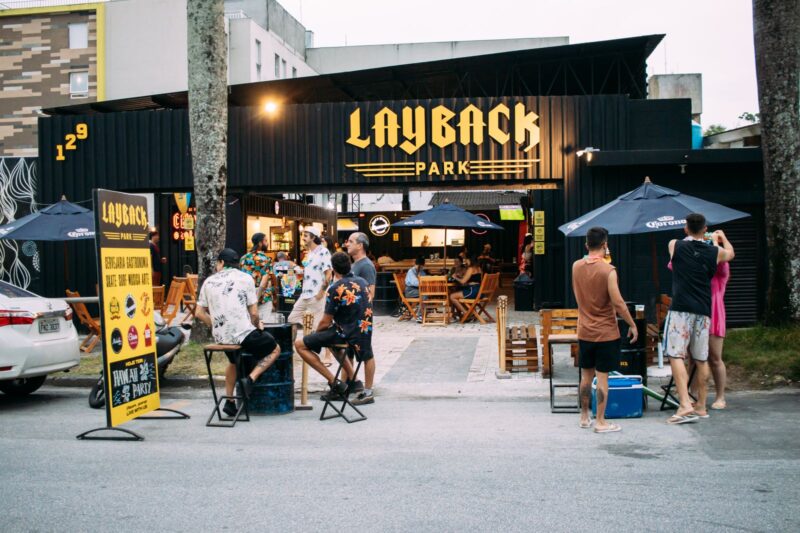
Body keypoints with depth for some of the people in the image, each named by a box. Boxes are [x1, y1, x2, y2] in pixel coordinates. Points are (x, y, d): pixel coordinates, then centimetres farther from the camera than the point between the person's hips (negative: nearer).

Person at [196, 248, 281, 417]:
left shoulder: (209, 281, 8)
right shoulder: (245, 278, -2)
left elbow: (199, 313, 8)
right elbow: (254, 313, -5)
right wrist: (257, 326, 15)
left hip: (220, 336, 5)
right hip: (243, 333, -5)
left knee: (233, 361, 33)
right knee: (274, 350, 17)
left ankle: (229, 401, 26)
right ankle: (250, 378, -2)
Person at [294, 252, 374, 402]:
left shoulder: (335, 289, -15)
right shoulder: (362, 282, 7)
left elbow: (325, 323, -12)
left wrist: (316, 332, 9)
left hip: (346, 333, -8)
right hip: (364, 330, 8)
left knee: (300, 344, -4)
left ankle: (334, 381, -9)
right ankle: (350, 380, 34)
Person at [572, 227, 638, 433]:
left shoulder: (576, 266, 1)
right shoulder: (608, 270, -17)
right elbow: (618, 302, -18)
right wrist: (632, 324, -5)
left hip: (584, 331, 5)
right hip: (606, 332, -5)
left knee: (586, 375, 15)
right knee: (602, 377, 0)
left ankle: (584, 418, 24)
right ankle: (601, 422, 5)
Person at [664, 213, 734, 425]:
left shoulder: (675, 245, 2)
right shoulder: (714, 252, 8)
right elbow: (730, 253, 32)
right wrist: (721, 237, 51)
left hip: (681, 309, -4)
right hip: (703, 311, 4)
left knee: (676, 355, -7)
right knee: (701, 359, 11)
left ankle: (685, 405, -20)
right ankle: (701, 406, 20)